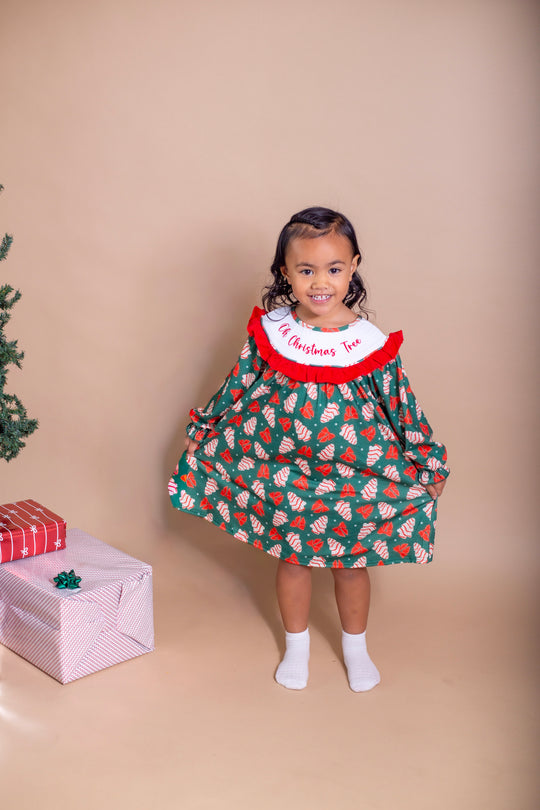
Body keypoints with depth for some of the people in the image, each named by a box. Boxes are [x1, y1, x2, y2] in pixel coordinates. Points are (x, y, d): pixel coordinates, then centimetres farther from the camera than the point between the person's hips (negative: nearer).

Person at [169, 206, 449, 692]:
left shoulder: (371, 342, -12)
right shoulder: (270, 331, -9)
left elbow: (401, 406, -1)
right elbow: (238, 386, 4)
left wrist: (427, 462, 4)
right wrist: (205, 432, 11)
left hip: (356, 475, 0)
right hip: (282, 470, 1)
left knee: (352, 562, 15)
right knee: (291, 556, 17)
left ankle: (356, 647, 41)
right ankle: (297, 645, 41)